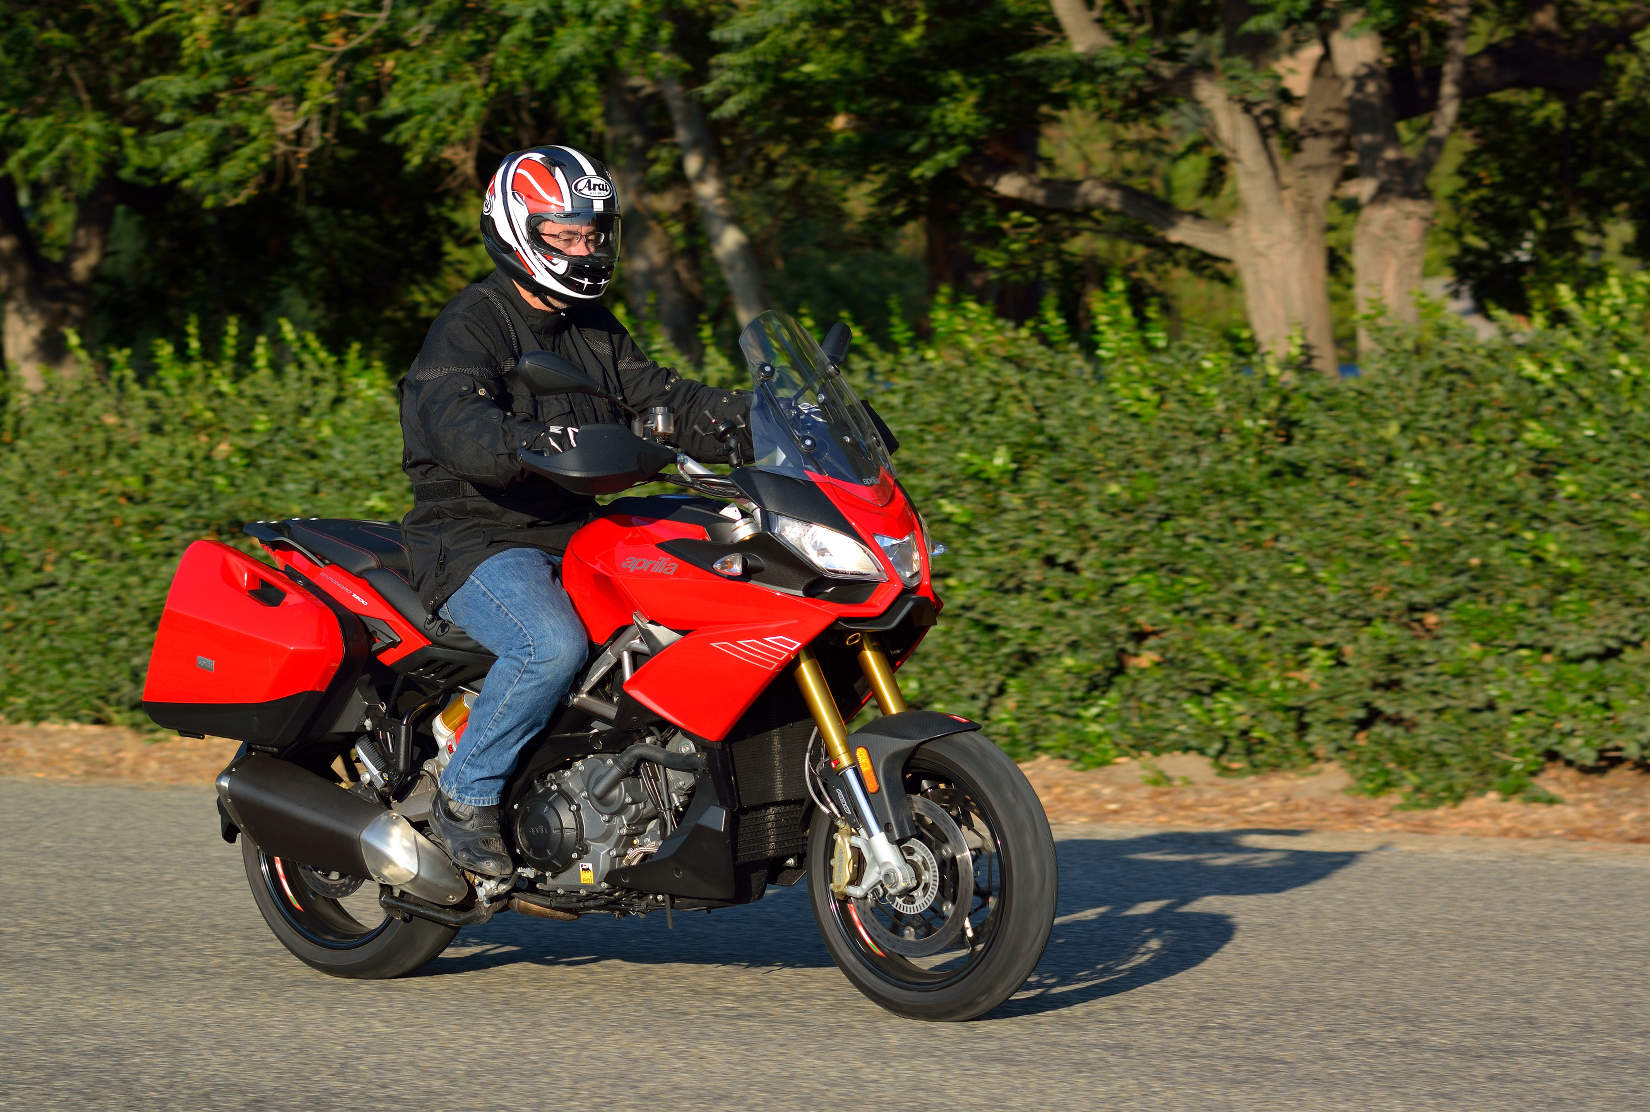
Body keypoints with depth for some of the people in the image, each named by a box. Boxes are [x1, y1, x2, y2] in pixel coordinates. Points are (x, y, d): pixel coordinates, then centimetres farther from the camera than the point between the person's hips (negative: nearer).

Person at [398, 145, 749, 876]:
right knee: (554, 646, -35)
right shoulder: (468, 328, -10)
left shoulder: (595, 331, 18)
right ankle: (465, 800, -19)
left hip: (573, 535, 8)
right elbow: (459, 426, -28)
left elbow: (661, 398, 10)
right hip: (479, 542, -8)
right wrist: (532, 444, -49)